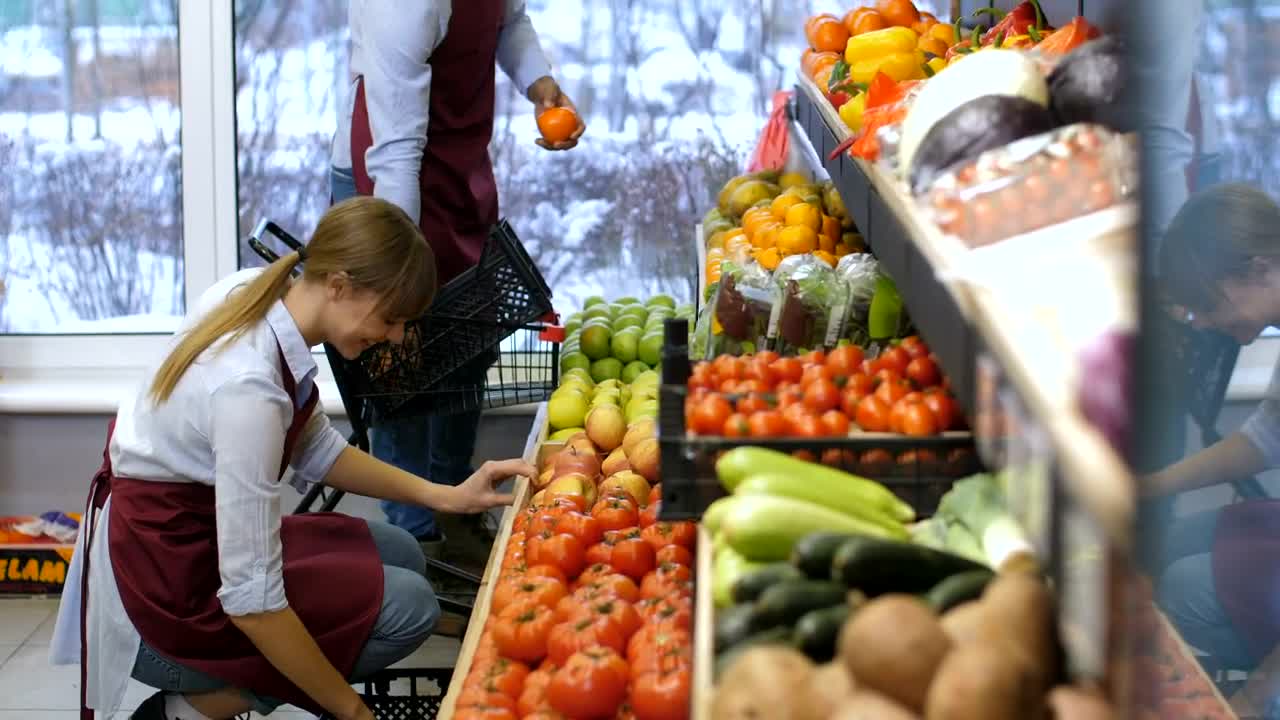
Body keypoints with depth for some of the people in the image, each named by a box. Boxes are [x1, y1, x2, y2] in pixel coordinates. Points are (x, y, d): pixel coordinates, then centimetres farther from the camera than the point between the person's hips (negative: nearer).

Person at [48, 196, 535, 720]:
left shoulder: (257, 292, -6)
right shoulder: (249, 385, -32)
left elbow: (314, 451, 9)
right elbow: (251, 601, -29)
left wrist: (445, 497, 2)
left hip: (192, 533, 9)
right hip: (160, 594, -9)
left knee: (400, 556, 14)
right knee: (407, 607, -8)